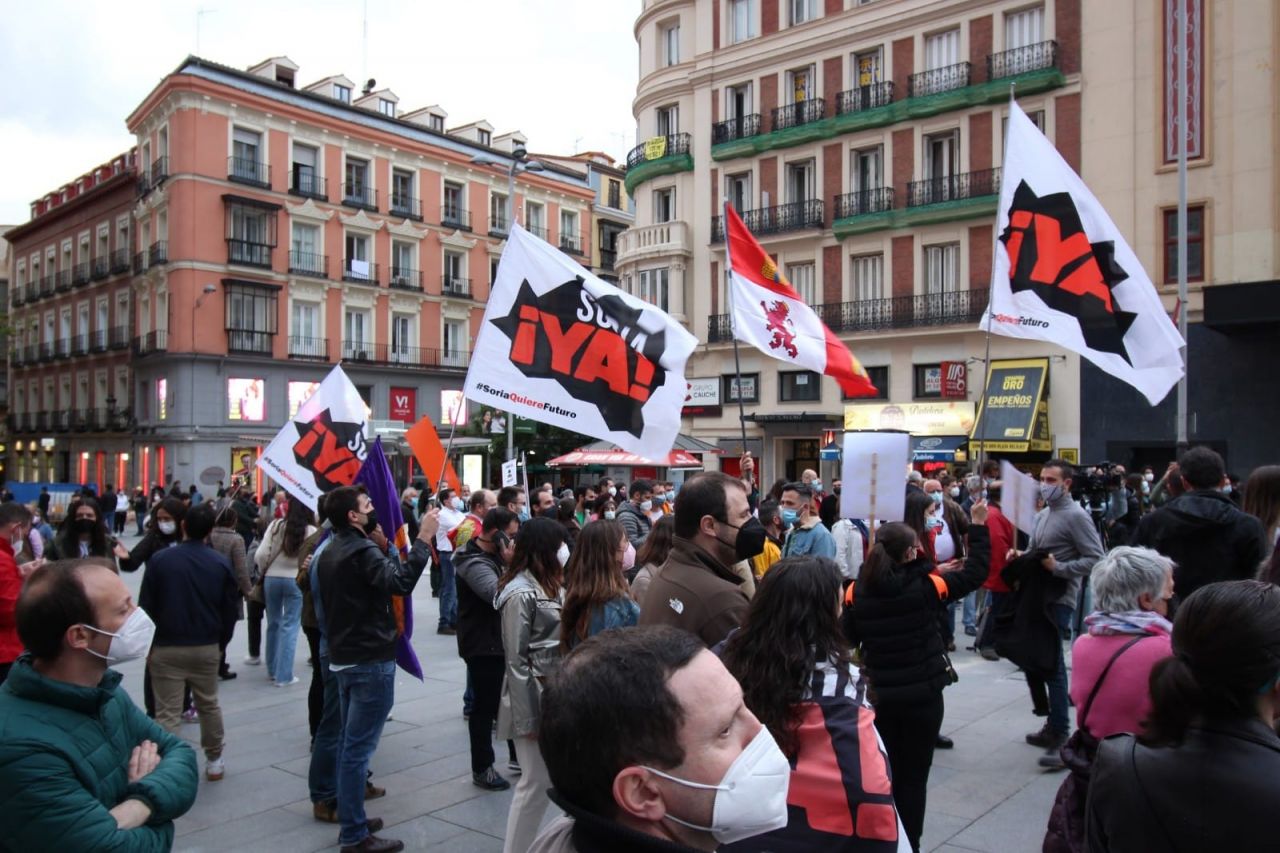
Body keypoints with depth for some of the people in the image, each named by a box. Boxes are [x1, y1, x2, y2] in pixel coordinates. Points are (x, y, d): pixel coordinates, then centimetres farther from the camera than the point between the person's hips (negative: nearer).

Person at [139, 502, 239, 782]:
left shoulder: (160, 559, -8)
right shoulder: (221, 563, -3)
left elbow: (145, 606, -4)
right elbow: (229, 610, 2)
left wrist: (148, 644, 7)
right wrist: (220, 643, 15)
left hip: (167, 648, -2)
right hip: (207, 647, 2)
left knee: (167, 714, 1)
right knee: (209, 705, 19)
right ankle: (214, 761, 31)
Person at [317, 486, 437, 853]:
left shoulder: (331, 552, 12)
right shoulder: (362, 551, -19)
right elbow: (400, 582, -33)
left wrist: (380, 547, 10)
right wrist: (423, 539, -31)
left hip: (344, 657, 10)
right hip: (370, 660, -10)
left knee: (349, 743, 17)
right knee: (358, 747, -4)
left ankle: (350, 818, 28)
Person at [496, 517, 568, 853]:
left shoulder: (551, 584, 9)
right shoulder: (520, 593, -16)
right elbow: (516, 661, -16)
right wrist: (527, 718, -15)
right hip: (534, 696, -8)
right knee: (536, 782, 2)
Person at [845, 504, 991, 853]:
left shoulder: (859, 589, -8)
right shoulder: (926, 587, -13)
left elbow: (845, 641, -4)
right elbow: (976, 572, -1)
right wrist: (978, 526, 6)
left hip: (878, 696, 2)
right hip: (922, 696, -2)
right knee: (913, 777, 10)